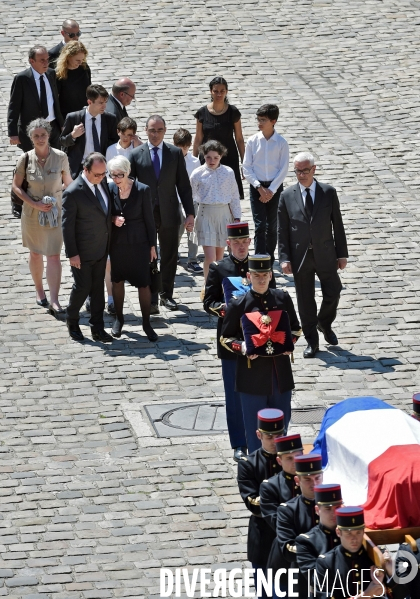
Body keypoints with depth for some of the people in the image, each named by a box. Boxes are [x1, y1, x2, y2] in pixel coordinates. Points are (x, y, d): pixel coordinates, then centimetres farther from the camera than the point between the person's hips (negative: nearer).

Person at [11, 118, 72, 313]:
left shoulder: (60, 157, -10)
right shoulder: (26, 159, -9)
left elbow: (68, 183, 4)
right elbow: (16, 187, -2)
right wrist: (35, 204, -13)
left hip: (55, 211, -1)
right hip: (32, 212, 1)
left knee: (54, 255, -6)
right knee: (35, 253, 15)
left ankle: (54, 301, -9)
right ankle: (39, 291, 34)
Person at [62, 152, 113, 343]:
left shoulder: (103, 183, 0)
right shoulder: (73, 193, -21)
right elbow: (67, 225, -17)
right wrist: (72, 254, -16)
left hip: (101, 249, 6)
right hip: (83, 252, -6)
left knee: (98, 288, 11)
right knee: (82, 287, 3)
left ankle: (97, 328, 18)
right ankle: (72, 321, 27)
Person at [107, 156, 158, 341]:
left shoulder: (142, 190, -13)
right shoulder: (110, 189, -6)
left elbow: (149, 219, -6)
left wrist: (152, 245, -3)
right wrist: (113, 219, -17)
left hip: (138, 243, -3)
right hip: (117, 242, 3)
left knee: (143, 283, 0)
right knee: (117, 281, 14)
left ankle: (146, 323, 11)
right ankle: (119, 319, 30)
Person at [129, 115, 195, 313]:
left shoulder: (175, 153, 3)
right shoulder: (136, 154, -1)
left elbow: (183, 185, 4)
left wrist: (190, 213, 0)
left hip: (169, 213, 1)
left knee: (170, 257, 9)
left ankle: (166, 295, 22)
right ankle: (151, 299, 7)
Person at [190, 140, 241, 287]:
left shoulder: (228, 173, 1)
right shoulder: (198, 174, -2)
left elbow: (234, 196, 8)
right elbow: (191, 197, 5)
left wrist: (236, 217, 8)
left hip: (224, 214, 2)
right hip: (206, 214, -2)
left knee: (220, 254, 10)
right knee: (209, 256, -10)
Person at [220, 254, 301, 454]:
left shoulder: (283, 298, 2)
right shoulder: (238, 305, -7)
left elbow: (295, 327, 15)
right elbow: (225, 338, 1)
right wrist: (241, 347, -18)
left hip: (281, 372, 3)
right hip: (253, 375, -3)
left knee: (282, 421, 14)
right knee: (254, 425, 4)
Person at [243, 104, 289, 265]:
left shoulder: (281, 143, -5)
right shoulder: (252, 141, -3)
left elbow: (283, 169, -4)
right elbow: (246, 168, -1)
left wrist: (271, 190, -11)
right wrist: (259, 187, -10)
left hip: (275, 187, 0)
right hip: (256, 187, 0)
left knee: (272, 226, 8)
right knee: (260, 226, -8)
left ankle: (270, 262, 21)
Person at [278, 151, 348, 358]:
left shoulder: (329, 192, -3)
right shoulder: (287, 196, -3)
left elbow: (337, 225, 1)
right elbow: (282, 231, -1)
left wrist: (342, 254, 1)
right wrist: (284, 258, -8)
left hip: (325, 255, 0)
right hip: (300, 256, 0)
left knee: (333, 294, 5)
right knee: (305, 300, 7)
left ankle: (325, 324, 35)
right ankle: (311, 340, 20)